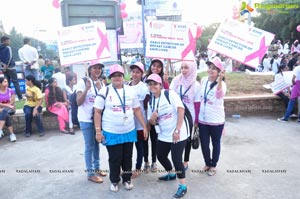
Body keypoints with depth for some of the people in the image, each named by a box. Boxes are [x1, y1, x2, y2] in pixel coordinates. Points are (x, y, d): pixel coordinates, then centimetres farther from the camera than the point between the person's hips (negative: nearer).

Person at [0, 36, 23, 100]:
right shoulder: (8, 48, -9)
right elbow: (9, 57, -18)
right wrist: (6, 66, -12)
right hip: (10, 67, -6)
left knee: (7, 83, 11)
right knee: (15, 82, -3)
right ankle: (20, 97, -4)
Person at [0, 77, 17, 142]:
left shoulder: (11, 91, -2)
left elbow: (11, 103, -6)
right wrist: (7, 105, -17)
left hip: (10, 109, 0)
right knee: (6, 115, -32)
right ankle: (11, 134, -33)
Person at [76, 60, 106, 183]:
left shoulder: (102, 83, 6)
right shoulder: (83, 82, -10)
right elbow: (78, 102, -14)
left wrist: (100, 89, -13)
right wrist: (87, 88, -26)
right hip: (86, 119, -6)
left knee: (96, 144, 17)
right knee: (89, 146, 1)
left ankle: (96, 168, 31)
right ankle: (90, 173, 13)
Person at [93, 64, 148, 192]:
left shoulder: (131, 91, 3)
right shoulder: (104, 92, -7)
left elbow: (137, 110, 7)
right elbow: (97, 112, -6)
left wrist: (144, 126, 4)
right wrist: (98, 131, -11)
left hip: (129, 132, 3)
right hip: (111, 133, -3)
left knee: (127, 158, 15)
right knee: (114, 159, 9)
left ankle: (127, 179, 35)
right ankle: (114, 181, 31)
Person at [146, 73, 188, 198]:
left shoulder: (170, 94, -12)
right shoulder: (151, 101, 6)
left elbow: (181, 110, -19)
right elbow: (152, 122, 9)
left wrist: (177, 130, -23)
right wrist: (152, 118, -16)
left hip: (178, 134, -7)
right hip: (163, 135, 7)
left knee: (176, 158, -8)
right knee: (161, 156, 17)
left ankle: (183, 186, 11)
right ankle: (171, 174, 44)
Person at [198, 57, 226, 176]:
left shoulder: (221, 83, -15)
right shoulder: (203, 80, 0)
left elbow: (220, 95, -38)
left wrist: (220, 80, -51)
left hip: (216, 120, -4)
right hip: (203, 119, 5)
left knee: (216, 143, 15)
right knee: (204, 144, 14)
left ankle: (213, 165, 35)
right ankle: (207, 163, 38)